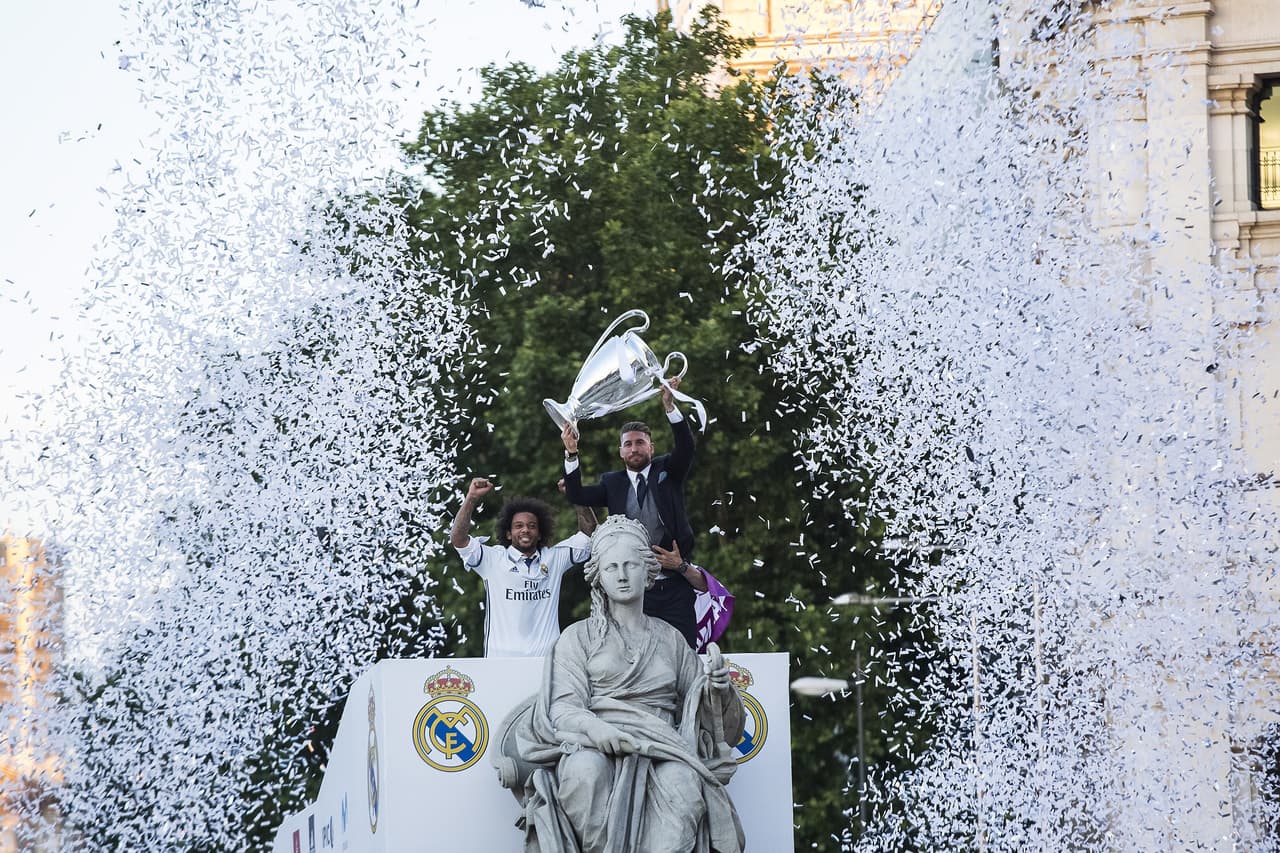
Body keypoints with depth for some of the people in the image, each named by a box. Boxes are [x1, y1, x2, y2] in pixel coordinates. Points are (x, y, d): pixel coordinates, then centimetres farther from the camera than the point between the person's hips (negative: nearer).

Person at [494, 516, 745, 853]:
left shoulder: (671, 639, 24)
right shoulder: (580, 636, 17)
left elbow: (700, 708, 22)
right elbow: (563, 707, 2)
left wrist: (717, 686, -2)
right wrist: (592, 725, -22)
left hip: (661, 749, 1)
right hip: (594, 744, -1)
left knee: (682, 784, -35)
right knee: (585, 771, -39)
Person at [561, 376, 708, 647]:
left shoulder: (667, 472, 8)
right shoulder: (613, 483, 12)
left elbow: (685, 447, -9)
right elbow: (577, 495, 1)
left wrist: (669, 405, -24)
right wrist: (571, 453, -14)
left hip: (674, 587, -1)